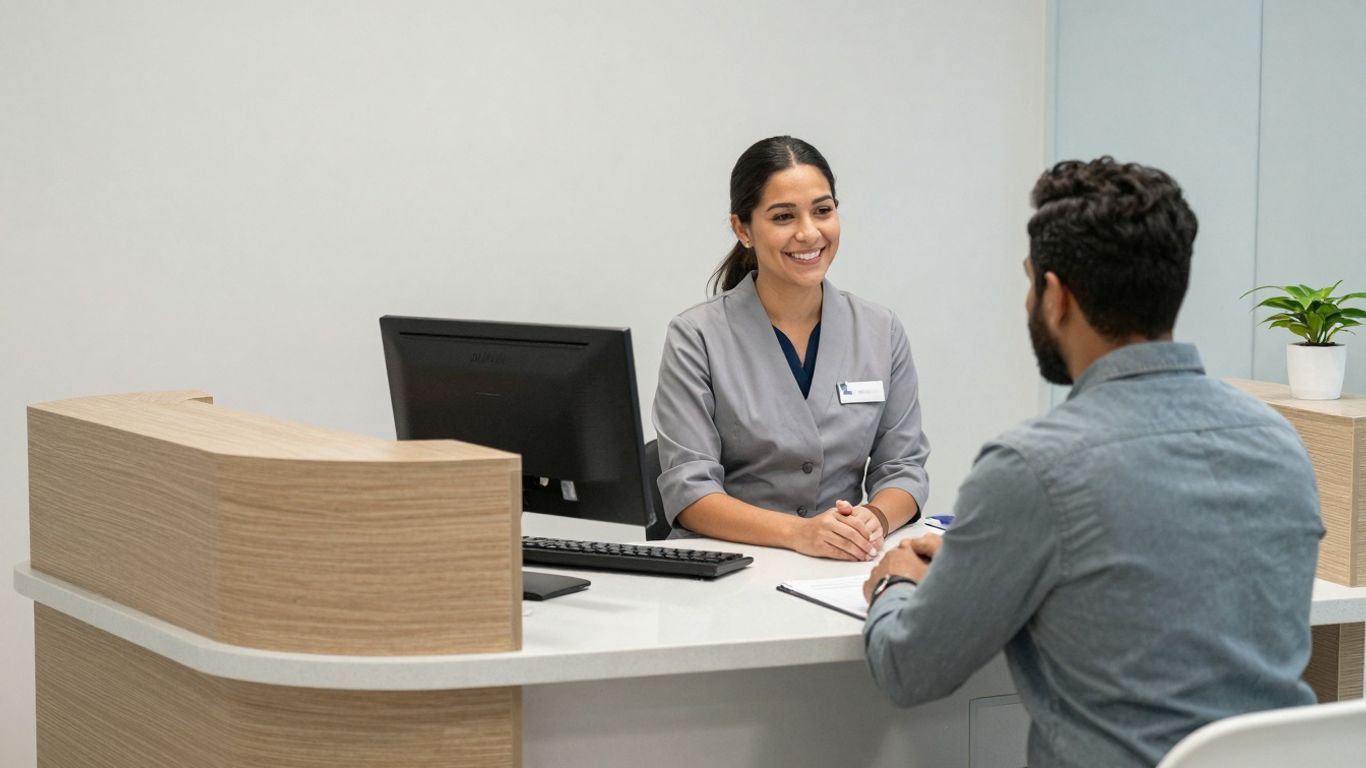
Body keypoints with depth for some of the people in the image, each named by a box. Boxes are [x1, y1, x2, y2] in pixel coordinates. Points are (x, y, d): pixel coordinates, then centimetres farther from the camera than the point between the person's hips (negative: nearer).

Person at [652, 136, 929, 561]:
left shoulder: (881, 332, 8)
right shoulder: (696, 338, -3)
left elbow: (903, 467, 8)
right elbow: (688, 491, -10)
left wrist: (874, 519, -15)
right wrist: (797, 532, -24)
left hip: (845, 568, 2)